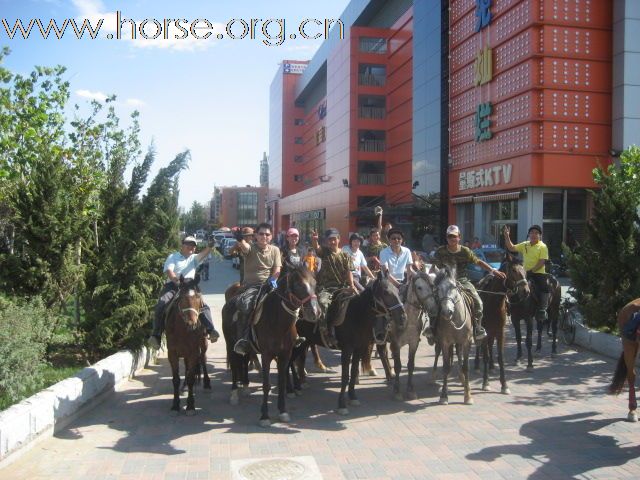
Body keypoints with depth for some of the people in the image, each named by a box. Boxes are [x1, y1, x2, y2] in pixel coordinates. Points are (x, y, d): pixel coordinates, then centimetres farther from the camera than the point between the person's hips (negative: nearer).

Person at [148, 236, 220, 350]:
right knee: (160, 305, -26)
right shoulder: (173, 257, 14)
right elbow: (169, 271, -3)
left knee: (204, 306, -16)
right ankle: (156, 335, -25)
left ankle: (211, 330, -23)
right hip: (172, 286, -3)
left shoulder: (194, 258, 23)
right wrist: (176, 280, -24)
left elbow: (204, 254, 2)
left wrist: (209, 246, -21)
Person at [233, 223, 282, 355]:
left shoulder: (275, 250, 12)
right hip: (250, 286, -3)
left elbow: (277, 269, 6)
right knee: (244, 303, -32)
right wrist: (240, 238, -47)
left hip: (268, 285, 3)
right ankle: (243, 339, -27)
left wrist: (273, 279, -16)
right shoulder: (251, 248, 3)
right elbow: (243, 246, -23)